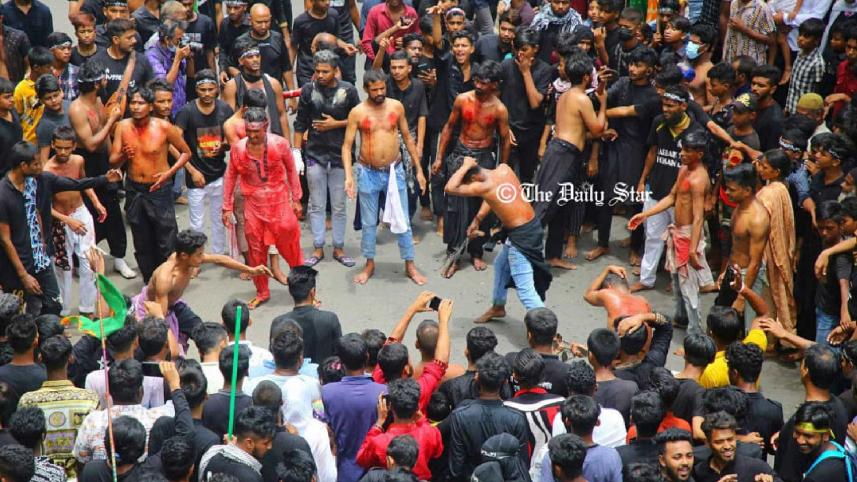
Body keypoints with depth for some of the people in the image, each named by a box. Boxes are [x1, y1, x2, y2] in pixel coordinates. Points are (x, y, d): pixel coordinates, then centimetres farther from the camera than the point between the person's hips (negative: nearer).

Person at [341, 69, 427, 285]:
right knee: (369, 223, 11)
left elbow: (407, 138, 7)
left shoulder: (396, 107, -3)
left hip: (394, 171, 1)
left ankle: (410, 265, 18)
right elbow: (347, 145, -8)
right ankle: (369, 264, 26)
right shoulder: (357, 112, -9)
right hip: (368, 173, -1)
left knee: (403, 221, 6)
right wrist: (348, 176, -21)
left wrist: (419, 169, 6)